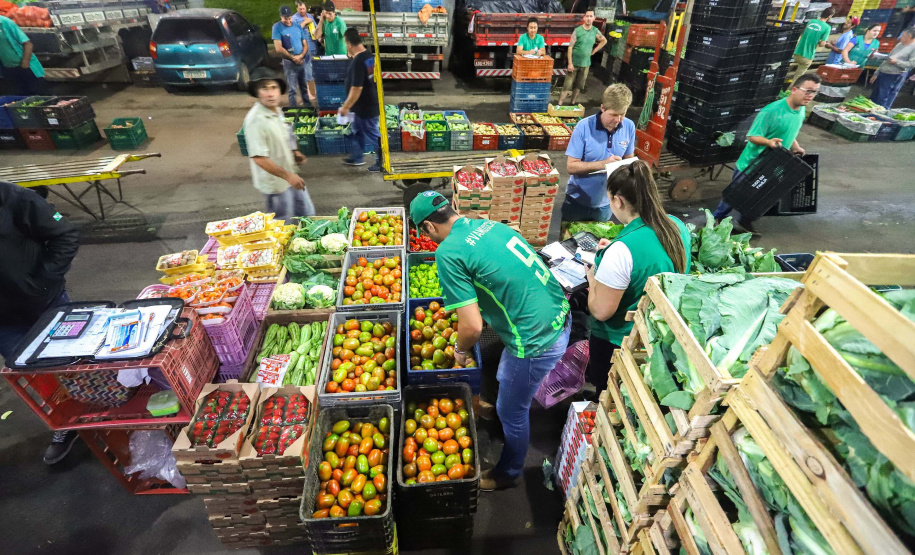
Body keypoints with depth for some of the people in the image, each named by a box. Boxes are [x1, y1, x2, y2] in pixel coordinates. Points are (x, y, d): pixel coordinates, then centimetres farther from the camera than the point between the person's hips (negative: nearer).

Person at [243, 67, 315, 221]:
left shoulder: (277, 111, 2)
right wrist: (288, 176, -25)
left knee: (307, 214, 21)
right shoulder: (255, 120, -24)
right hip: (275, 183, -8)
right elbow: (259, 158, -26)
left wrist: (294, 153, 2)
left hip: (290, 176, 8)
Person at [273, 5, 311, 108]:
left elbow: (305, 45, 10)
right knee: (293, 90, -5)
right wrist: (293, 57, -11)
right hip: (289, 62, -4)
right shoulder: (277, 27, -5)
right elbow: (278, 48, -11)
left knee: (305, 88, 12)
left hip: (302, 61, 4)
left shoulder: (298, 26, 9)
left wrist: (300, 56, -8)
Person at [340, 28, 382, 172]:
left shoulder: (358, 62, -26)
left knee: (373, 135, 3)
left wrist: (345, 107, -17)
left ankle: (382, 163, 16)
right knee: (358, 131, 22)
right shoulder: (369, 56, 3)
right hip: (369, 103, 10)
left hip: (365, 107, -10)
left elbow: (356, 89, -27)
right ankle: (356, 158, 36)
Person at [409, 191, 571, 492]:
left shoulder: (448, 252, -19)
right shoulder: (487, 224, 5)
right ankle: (498, 408, 63)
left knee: (512, 412, 18)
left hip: (537, 340, -8)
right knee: (506, 378, 34)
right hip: (558, 314, 8)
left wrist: (460, 350, 2)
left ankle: (508, 473, 44)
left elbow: (472, 326, -20)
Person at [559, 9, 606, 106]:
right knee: (567, 85, -5)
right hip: (574, 63, -4)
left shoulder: (595, 31, 2)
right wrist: (570, 63, -17)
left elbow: (604, 41, 19)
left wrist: (593, 51, 9)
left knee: (579, 86, 10)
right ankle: (560, 104, 1)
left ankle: (573, 103, 22)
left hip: (586, 64, 4)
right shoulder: (577, 30, -9)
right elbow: (570, 47, -11)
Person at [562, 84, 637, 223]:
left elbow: (629, 158, 6)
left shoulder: (629, 127, -6)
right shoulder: (584, 127, -18)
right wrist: (603, 164, -28)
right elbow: (571, 166, -19)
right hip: (578, 201, -3)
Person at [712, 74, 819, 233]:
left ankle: (745, 222, 35)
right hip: (750, 164, -7)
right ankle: (717, 218, 27)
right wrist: (768, 142, -40)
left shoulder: (802, 111, 3)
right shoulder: (771, 111, -25)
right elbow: (752, 136, -23)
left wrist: (796, 148, 6)